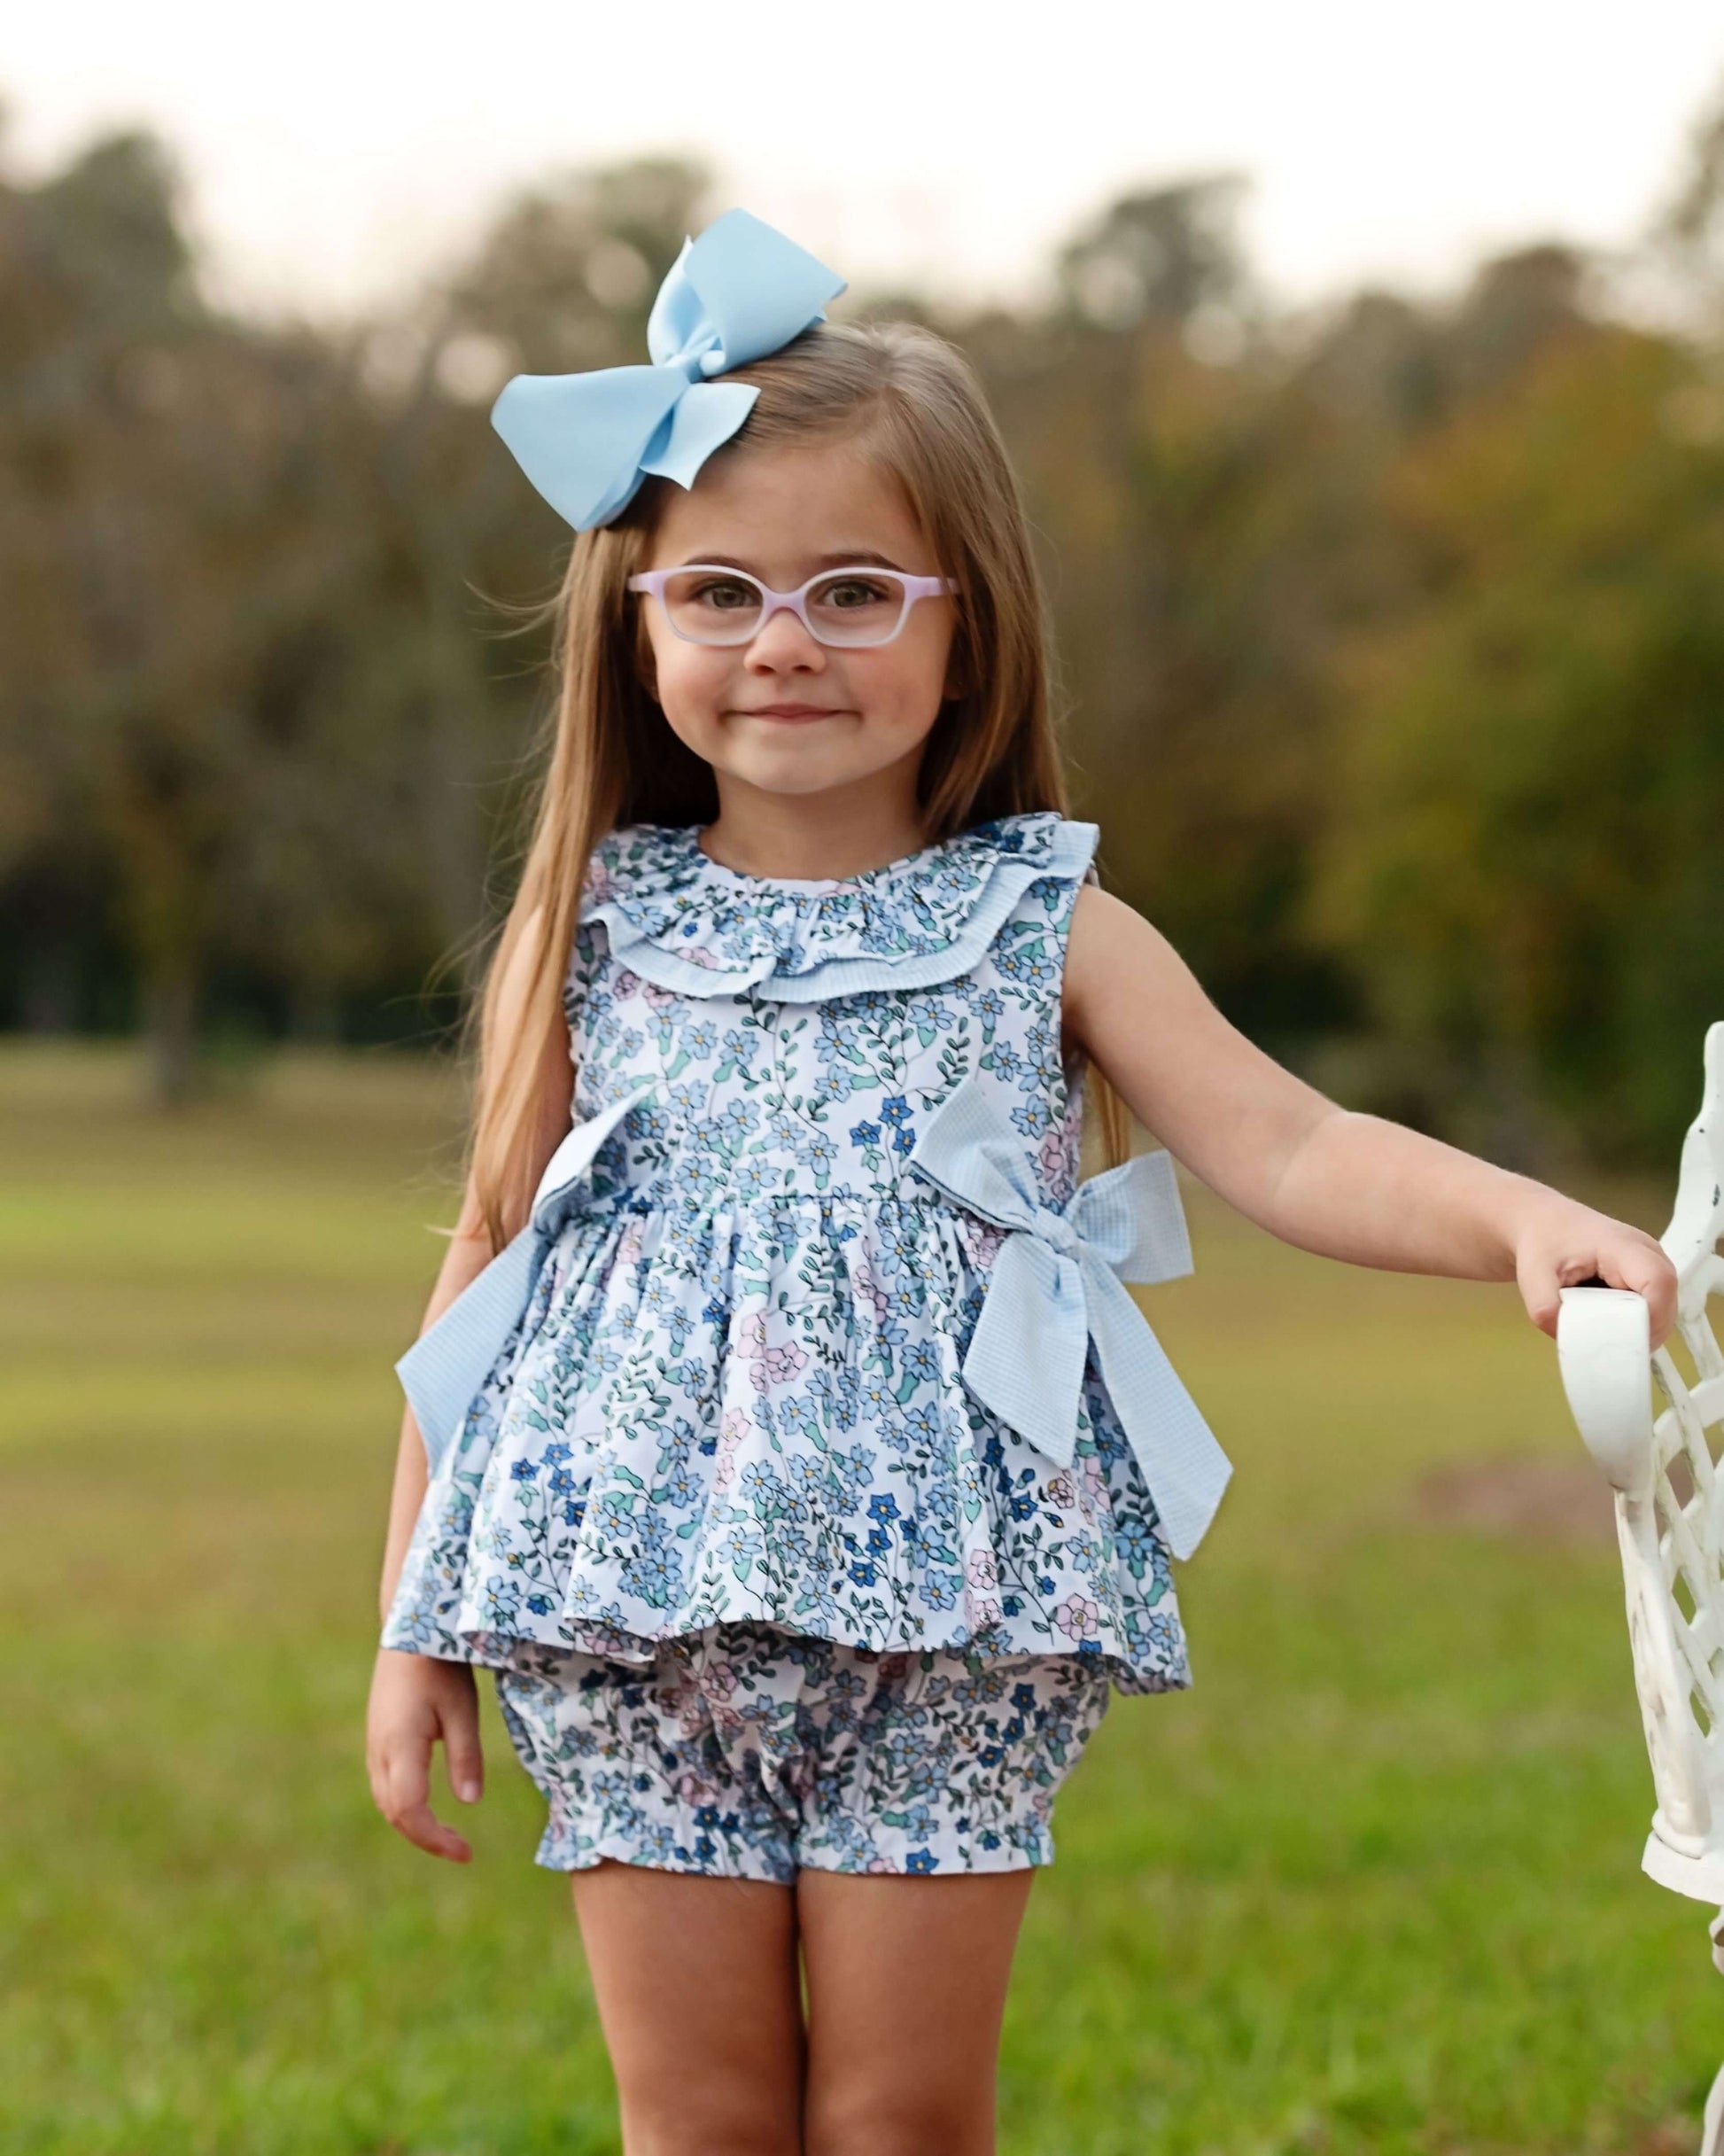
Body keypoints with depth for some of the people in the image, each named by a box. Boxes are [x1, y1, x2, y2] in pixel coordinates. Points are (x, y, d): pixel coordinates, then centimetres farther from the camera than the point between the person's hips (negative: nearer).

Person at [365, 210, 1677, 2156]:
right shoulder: (593, 930, 7)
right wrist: (413, 1624, 9)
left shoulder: (1047, 931, 3)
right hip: (632, 1614, 1)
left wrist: (1521, 1216, -24)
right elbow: (486, 1264, 11)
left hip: (952, 1624, -1)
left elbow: (1286, 1148, -4)